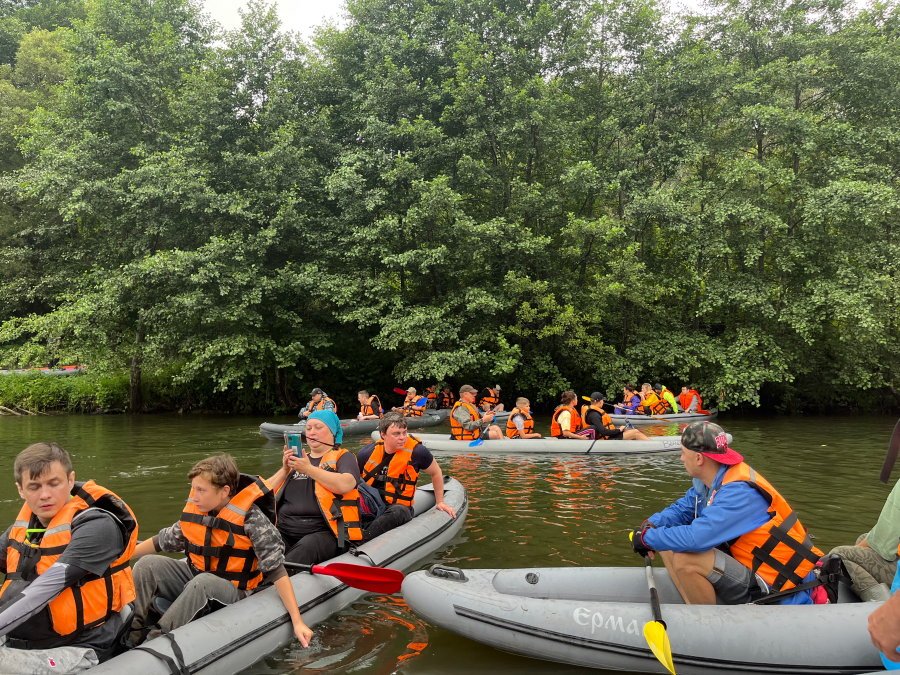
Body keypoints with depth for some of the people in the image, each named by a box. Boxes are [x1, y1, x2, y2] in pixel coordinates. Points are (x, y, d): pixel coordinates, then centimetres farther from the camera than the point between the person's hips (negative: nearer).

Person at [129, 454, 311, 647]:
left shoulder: (251, 518, -20)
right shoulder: (195, 508, -3)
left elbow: (276, 568, -21)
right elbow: (166, 540, 13)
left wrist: (297, 621, -25)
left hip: (232, 590, -6)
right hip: (193, 578, 6)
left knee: (203, 582, -37)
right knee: (147, 564, -13)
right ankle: (131, 632, -17)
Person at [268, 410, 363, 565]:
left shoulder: (343, 457, 11)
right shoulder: (297, 459, 25)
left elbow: (344, 485, -13)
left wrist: (309, 468, -11)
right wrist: (285, 469, 2)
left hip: (324, 533, -4)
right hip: (283, 531, 4)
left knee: (307, 547, -38)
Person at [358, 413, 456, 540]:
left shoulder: (416, 451, -10)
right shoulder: (368, 453, -4)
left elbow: (436, 473, 9)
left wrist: (440, 502, 14)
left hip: (398, 507, -3)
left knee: (398, 513, -39)